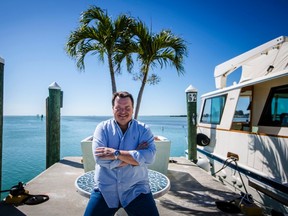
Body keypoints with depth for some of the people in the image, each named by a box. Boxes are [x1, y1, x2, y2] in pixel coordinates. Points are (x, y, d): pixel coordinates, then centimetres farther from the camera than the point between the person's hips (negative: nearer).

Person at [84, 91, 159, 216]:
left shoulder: (143, 129, -2)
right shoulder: (102, 127, -2)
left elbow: (149, 157, -17)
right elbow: (99, 157, -15)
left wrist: (116, 153, -21)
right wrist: (135, 156, -15)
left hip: (136, 189, 0)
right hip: (105, 190, 1)